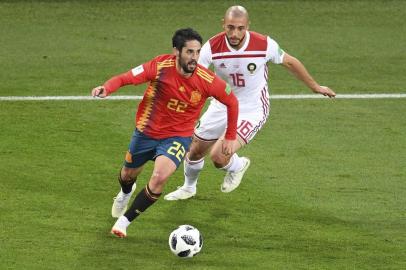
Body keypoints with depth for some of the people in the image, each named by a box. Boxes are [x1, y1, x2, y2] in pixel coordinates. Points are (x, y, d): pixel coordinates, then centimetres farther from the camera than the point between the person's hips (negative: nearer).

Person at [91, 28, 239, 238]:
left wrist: (230, 137, 1)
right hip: (146, 132, 2)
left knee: (160, 177, -27)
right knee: (128, 175, 22)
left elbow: (231, 101, -4)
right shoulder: (160, 67, -24)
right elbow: (125, 78, -23)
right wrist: (106, 88, -45)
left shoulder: (207, 80, -21)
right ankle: (126, 193, 64)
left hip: (178, 137, -1)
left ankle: (125, 220, -6)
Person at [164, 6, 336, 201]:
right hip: (222, 106, 3)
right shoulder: (212, 47, -21)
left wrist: (315, 86, 10)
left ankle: (237, 166, 17)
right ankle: (189, 188, 50)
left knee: (218, 156, -21)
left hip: (251, 111, -3)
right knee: (194, 151, 17)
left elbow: (289, 62, -3)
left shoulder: (264, 45, -23)